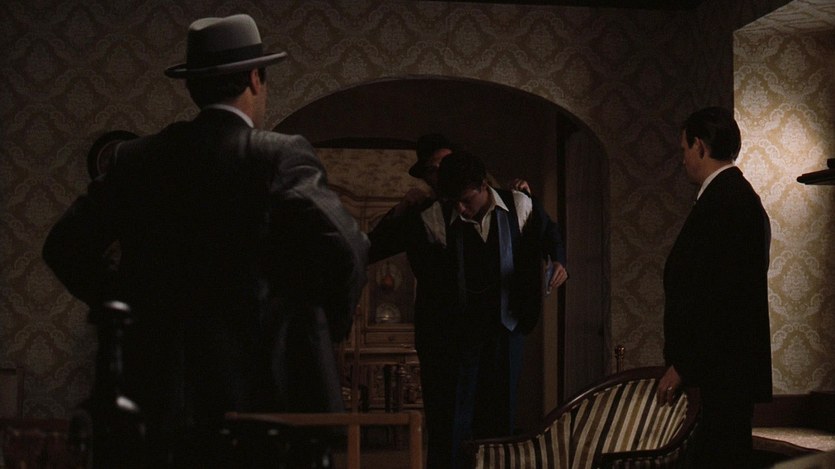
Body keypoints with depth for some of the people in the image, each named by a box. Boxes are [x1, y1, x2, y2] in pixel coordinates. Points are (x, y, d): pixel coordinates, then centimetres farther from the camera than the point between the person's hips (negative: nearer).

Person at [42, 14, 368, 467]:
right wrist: (333, 320, -3)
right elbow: (342, 246, -21)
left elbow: (64, 246, 9)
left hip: (153, 384, 4)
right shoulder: (279, 155, -9)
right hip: (255, 386, -4)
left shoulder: (136, 158, 5)